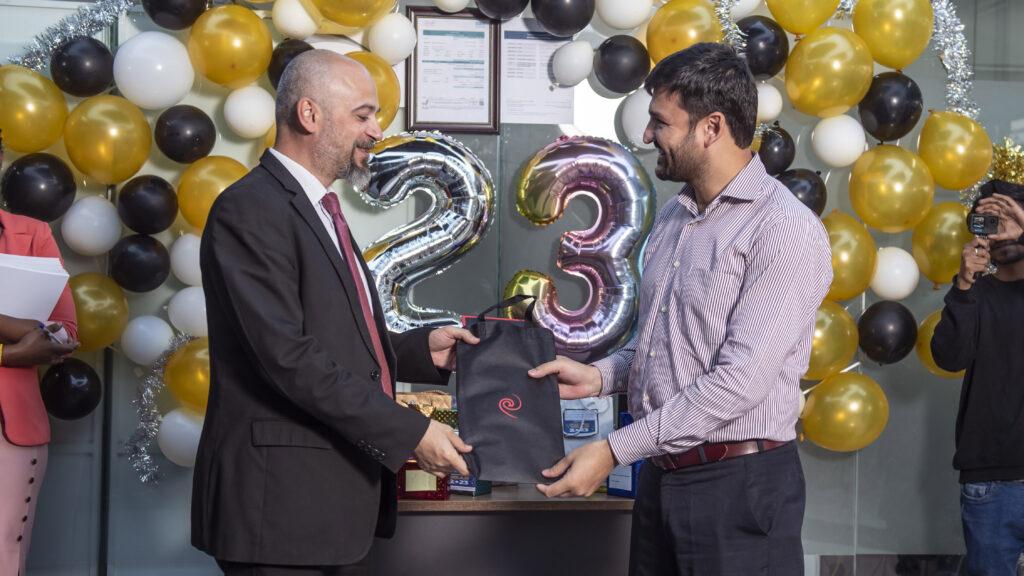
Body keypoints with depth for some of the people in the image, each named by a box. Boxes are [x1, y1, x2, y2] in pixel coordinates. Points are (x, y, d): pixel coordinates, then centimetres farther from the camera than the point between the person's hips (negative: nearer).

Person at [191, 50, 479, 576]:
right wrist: (409, 432, -21)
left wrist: (423, 350, 6)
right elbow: (286, 356, -21)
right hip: (282, 500, -9)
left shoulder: (319, 211, 20)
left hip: (338, 502, 9)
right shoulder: (250, 209, -12)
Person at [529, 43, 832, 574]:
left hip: (739, 486, -7)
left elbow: (740, 381, -21)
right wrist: (599, 377, 1)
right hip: (661, 476, 7)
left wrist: (614, 450, -19)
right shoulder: (672, 219, 13)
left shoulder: (787, 230, -15)